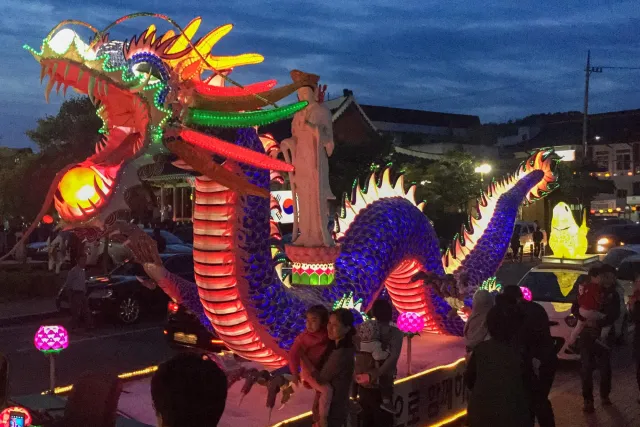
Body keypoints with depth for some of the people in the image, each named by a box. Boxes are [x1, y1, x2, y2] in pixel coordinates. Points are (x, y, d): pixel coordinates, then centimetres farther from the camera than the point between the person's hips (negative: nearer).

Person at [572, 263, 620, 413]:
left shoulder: (614, 295, 4)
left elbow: (613, 316, -7)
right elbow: (574, 308, -6)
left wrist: (598, 323, -24)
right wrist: (586, 320, -24)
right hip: (587, 335, -2)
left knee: (605, 368, 9)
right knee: (587, 368, -2)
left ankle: (605, 395, 30)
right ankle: (588, 400, 6)